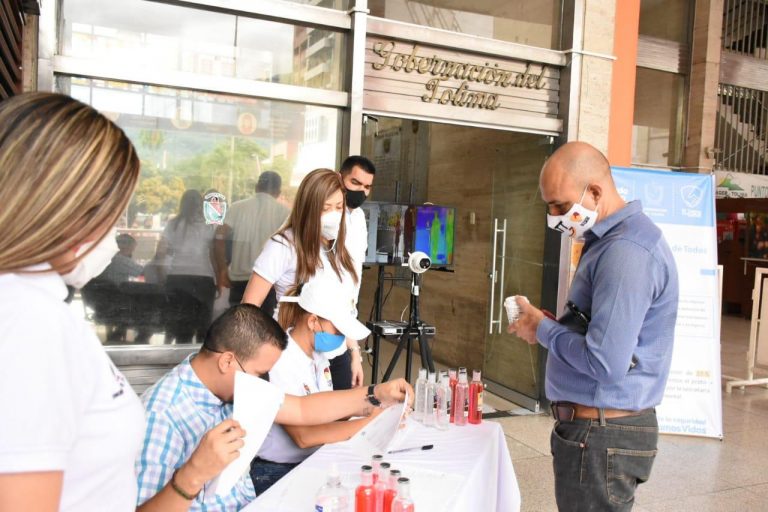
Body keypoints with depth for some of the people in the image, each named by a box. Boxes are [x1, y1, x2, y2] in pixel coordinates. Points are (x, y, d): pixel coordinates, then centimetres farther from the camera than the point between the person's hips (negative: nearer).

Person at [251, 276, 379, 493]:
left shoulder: (317, 353, 4)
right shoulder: (279, 361, -22)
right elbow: (303, 436, -26)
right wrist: (368, 423, -26)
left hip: (314, 462, 7)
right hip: (276, 474, -7)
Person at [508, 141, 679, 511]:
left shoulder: (626, 252, -23)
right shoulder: (611, 239, 11)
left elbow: (605, 362, -28)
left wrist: (543, 330, -13)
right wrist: (552, 326, 3)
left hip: (602, 437, -10)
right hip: (593, 427, 10)